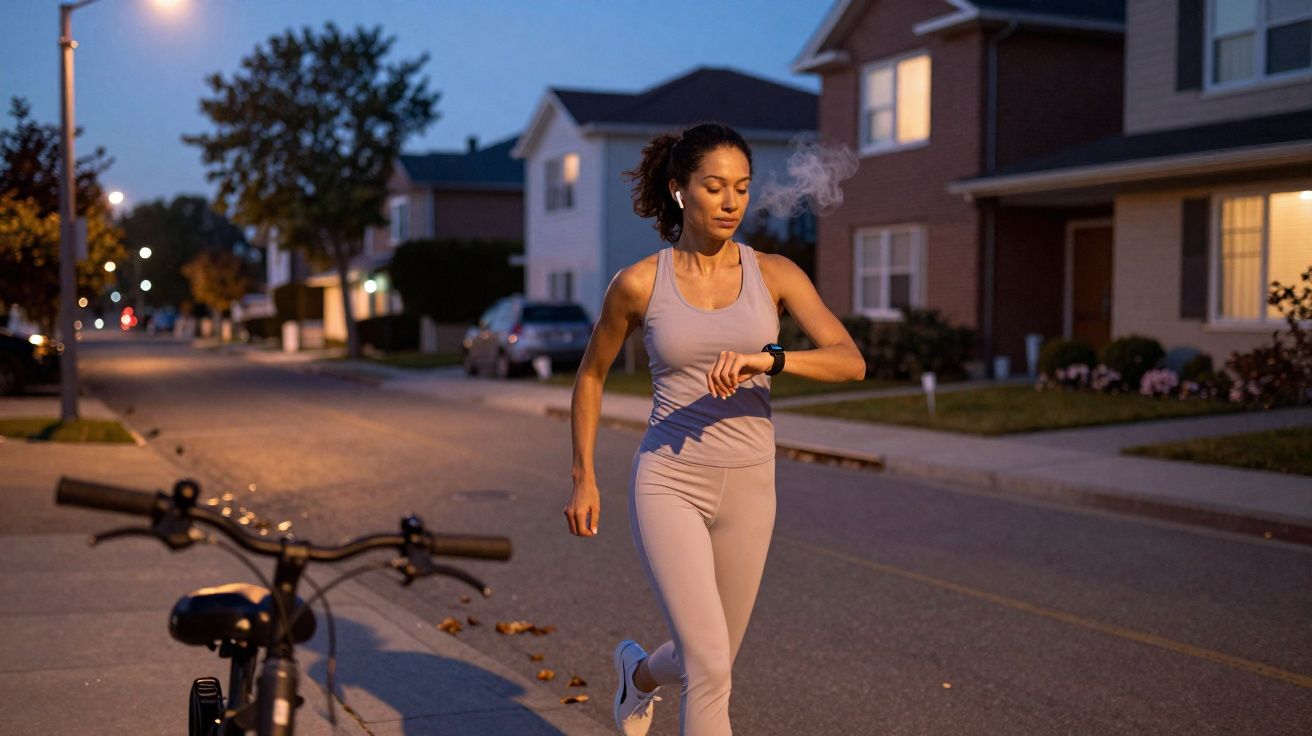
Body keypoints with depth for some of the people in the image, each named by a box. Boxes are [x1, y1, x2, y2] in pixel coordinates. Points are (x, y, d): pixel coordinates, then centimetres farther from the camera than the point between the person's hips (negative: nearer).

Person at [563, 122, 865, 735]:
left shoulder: (775, 274, -2)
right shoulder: (637, 283, -6)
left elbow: (851, 362, -13)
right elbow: (591, 375, 10)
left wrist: (766, 358, -31)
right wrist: (584, 478, 9)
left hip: (746, 488, 3)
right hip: (668, 484, -3)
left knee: (707, 660, 19)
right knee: (710, 667, -16)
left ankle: (639, 671, 55)